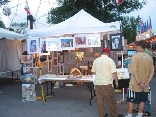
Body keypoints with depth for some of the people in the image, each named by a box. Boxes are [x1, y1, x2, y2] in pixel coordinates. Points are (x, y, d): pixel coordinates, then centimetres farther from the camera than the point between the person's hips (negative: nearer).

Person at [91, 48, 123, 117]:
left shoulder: (96, 60, 7)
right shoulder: (110, 60, -7)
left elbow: (93, 71, 15)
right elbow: (114, 72, -11)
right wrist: (116, 81, 0)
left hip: (97, 83, 5)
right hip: (107, 83, -5)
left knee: (100, 99, 12)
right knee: (111, 100, 6)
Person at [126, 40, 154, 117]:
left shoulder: (135, 56, -13)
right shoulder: (149, 57, 5)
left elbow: (134, 72, -20)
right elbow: (151, 72, 3)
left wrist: (139, 83, -18)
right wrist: (147, 83, -3)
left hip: (135, 84, -5)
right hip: (145, 86, 5)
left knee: (131, 101, 7)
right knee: (142, 101, 14)